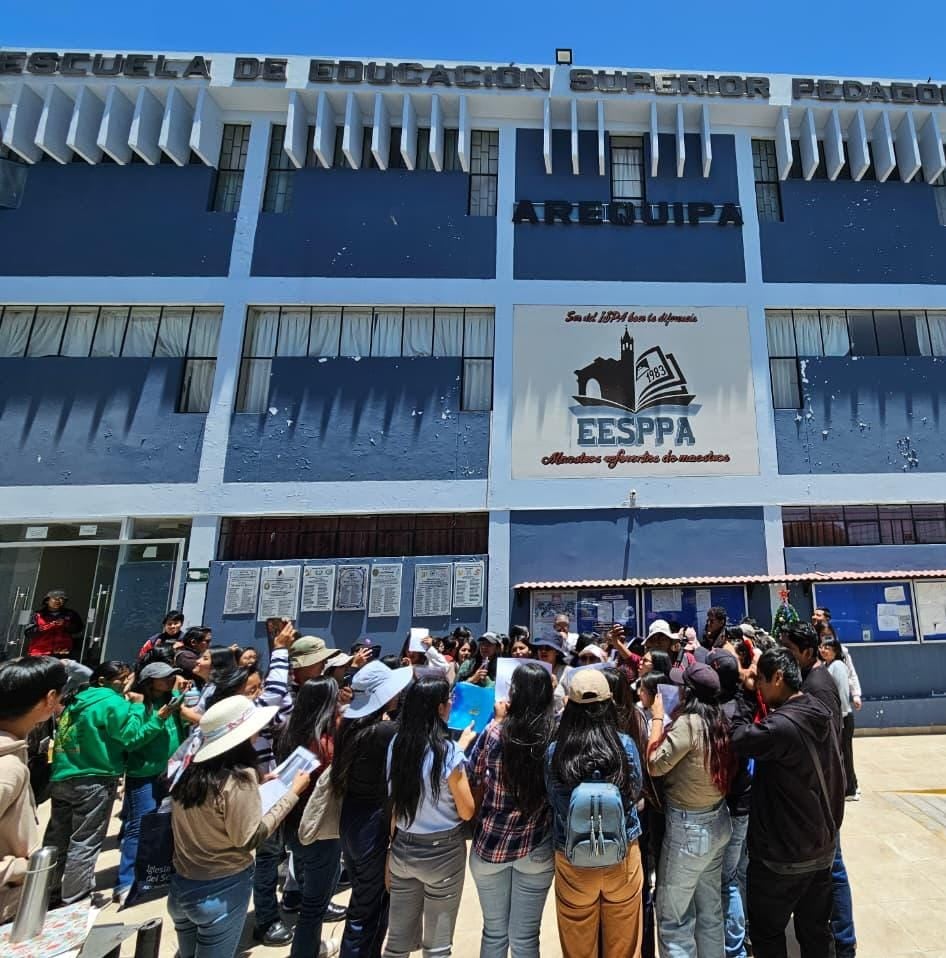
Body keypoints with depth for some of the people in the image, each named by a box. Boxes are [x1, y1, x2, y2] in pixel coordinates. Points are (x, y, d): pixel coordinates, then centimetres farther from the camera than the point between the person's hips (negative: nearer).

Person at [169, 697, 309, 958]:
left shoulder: (194, 771, -6)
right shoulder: (240, 778, -27)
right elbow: (249, 838, -19)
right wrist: (293, 793, -16)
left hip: (181, 885, 6)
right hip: (220, 891, -6)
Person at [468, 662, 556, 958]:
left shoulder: (495, 731, -19)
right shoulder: (558, 734, -16)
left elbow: (471, 779, -2)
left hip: (491, 842, 0)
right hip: (537, 846, 0)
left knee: (494, 931, 20)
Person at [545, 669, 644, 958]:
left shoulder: (554, 752, -18)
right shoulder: (625, 745, -16)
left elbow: (552, 799, -2)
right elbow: (636, 791, 1)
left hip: (573, 859, -1)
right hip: (623, 855, 1)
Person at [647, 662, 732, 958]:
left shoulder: (689, 723, -25)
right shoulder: (719, 721, -3)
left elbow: (655, 765, -18)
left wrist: (657, 717, -12)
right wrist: (665, 719, 4)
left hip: (688, 827, -8)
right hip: (717, 822, 8)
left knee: (672, 917, 9)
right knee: (710, 909, 22)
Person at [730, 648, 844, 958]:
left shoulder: (782, 725, -30)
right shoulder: (820, 714, -3)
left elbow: (738, 739, -18)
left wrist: (750, 698, -15)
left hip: (783, 855, -7)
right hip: (821, 847, 8)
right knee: (816, 931, 22)